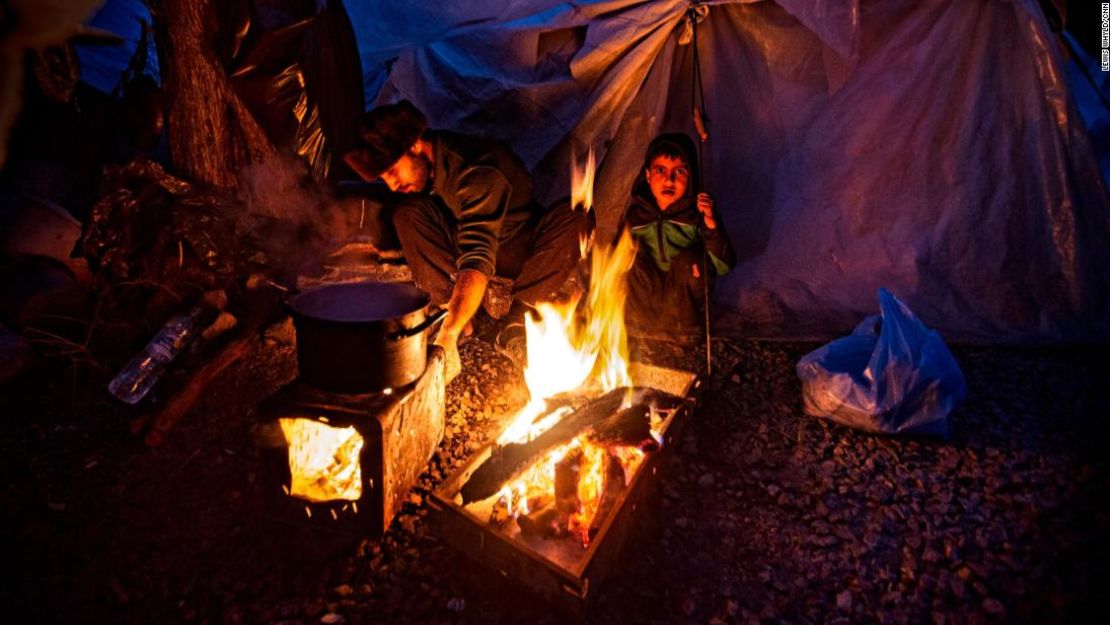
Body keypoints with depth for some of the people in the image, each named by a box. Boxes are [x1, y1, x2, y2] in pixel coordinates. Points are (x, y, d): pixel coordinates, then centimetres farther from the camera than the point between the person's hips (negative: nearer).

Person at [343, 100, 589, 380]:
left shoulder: (479, 171, -33)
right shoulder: (426, 163, -11)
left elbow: (477, 260, -45)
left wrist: (448, 335, -54)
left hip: (519, 249, -4)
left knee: (577, 219, -34)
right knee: (407, 212, -22)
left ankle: (515, 322, -28)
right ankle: (453, 314, -21)